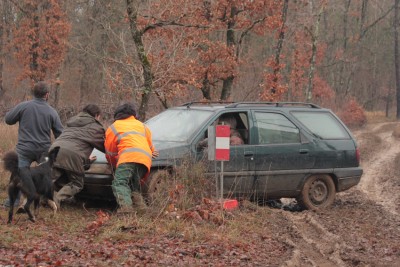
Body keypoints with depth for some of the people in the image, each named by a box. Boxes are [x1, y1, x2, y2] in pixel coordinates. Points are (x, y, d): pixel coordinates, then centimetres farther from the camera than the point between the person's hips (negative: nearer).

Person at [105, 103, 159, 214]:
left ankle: (126, 206, -35)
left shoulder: (113, 127, 25)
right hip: (146, 159, 5)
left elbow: (109, 152, 27)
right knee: (134, 184, 17)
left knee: (119, 183, -11)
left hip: (129, 157, -5)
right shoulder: (142, 126, 37)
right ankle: (139, 205, -5)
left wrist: (114, 163, 44)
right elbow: (150, 146, 40)